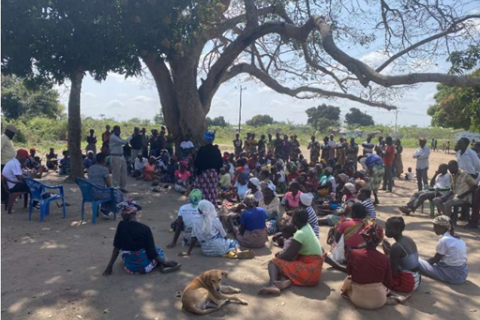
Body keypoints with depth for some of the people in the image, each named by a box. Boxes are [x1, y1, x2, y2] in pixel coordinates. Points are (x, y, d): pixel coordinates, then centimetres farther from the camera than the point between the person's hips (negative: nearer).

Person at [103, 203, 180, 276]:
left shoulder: (121, 225, -7)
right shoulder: (145, 229, -13)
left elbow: (117, 247, -3)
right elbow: (151, 252, -10)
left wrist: (109, 266, 7)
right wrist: (165, 263, 3)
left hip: (129, 267, 3)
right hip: (145, 267, -2)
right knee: (158, 251, 28)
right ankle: (162, 266, 0)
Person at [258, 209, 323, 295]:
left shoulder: (300, 234, -16)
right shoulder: (307, 227, 10)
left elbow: (289, 256, -13)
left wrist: (277, 257, 4)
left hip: (310, 272, -9)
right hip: (314, 269, 9)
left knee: (273, 262, -7)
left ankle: (273, 284, -36)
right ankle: (288, 282, -11)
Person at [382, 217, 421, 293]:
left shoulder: (396, 247, -23)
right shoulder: (408, 240, 2)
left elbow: (392, 273, -19)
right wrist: (389, 249, 6)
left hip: (406, 284, -9)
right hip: (415, 280, 9)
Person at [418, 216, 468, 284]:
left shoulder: (444, 240, -17)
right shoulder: (456, 237, 10)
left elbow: (435, 259, -5)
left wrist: (424, 261, 12)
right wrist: (427, 261, 22)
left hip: (453, 275, -9)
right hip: (462, 272, 9)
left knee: (418, 262, -9)